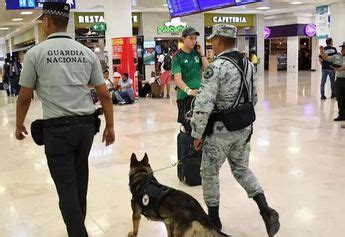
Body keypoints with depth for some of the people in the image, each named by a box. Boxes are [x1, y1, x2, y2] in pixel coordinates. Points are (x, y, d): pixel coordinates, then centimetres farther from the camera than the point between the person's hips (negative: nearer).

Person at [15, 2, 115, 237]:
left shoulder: (35, 53, -4)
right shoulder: (87, 53, 5)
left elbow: (24, 98, 2)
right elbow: (105, 94, 5)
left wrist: (19, 125, 18)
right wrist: (110, 126, 14)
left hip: (56, 129, -4)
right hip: (86, 125, 5)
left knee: (66, 187, 3)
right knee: (79, 182, 20)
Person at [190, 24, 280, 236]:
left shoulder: (216, 67, -19)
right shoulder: (248, 63, 5)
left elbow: (203, 105, -23)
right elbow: (254, 98, 14)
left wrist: (197, 134, -13)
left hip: (221, 130, -7)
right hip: (244, 128, 7)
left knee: (209, 173, 12)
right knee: (242, 169, 22)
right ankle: (266, 210, 10)